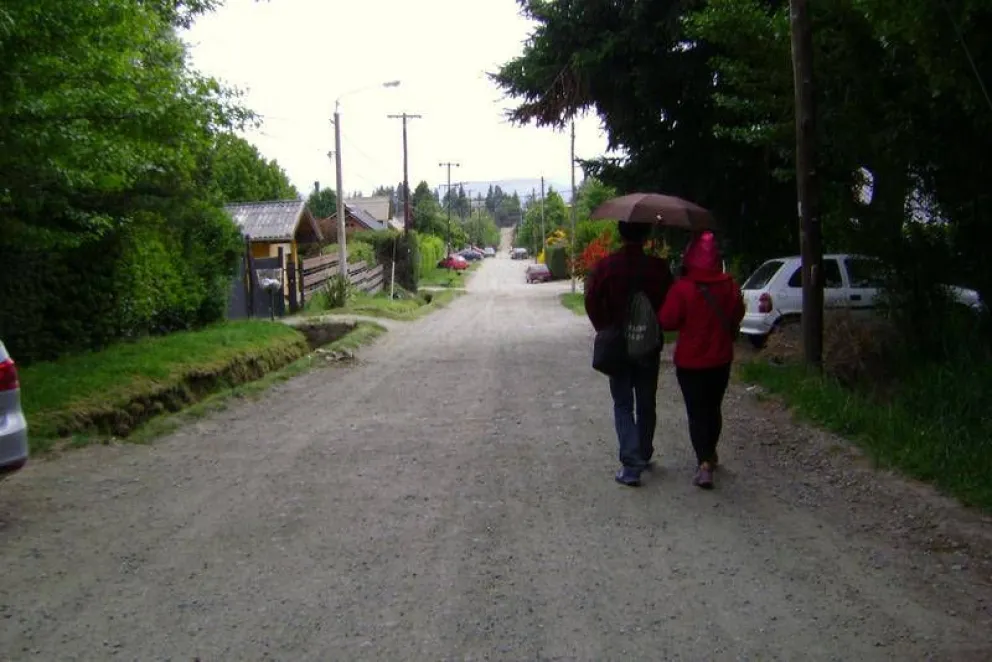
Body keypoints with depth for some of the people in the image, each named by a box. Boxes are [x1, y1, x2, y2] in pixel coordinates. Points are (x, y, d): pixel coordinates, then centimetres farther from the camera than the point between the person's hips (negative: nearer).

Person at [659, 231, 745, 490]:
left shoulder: (682, 288, -19)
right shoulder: (729, 286, -4)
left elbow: (667, 321, -14)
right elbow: (737, 315, 9)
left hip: (690, 361, -4)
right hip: (720, 359, 4)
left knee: (696, 412, 1)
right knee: (713, 408, 20)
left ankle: (704, 463, -11)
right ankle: (710, 454, 35)